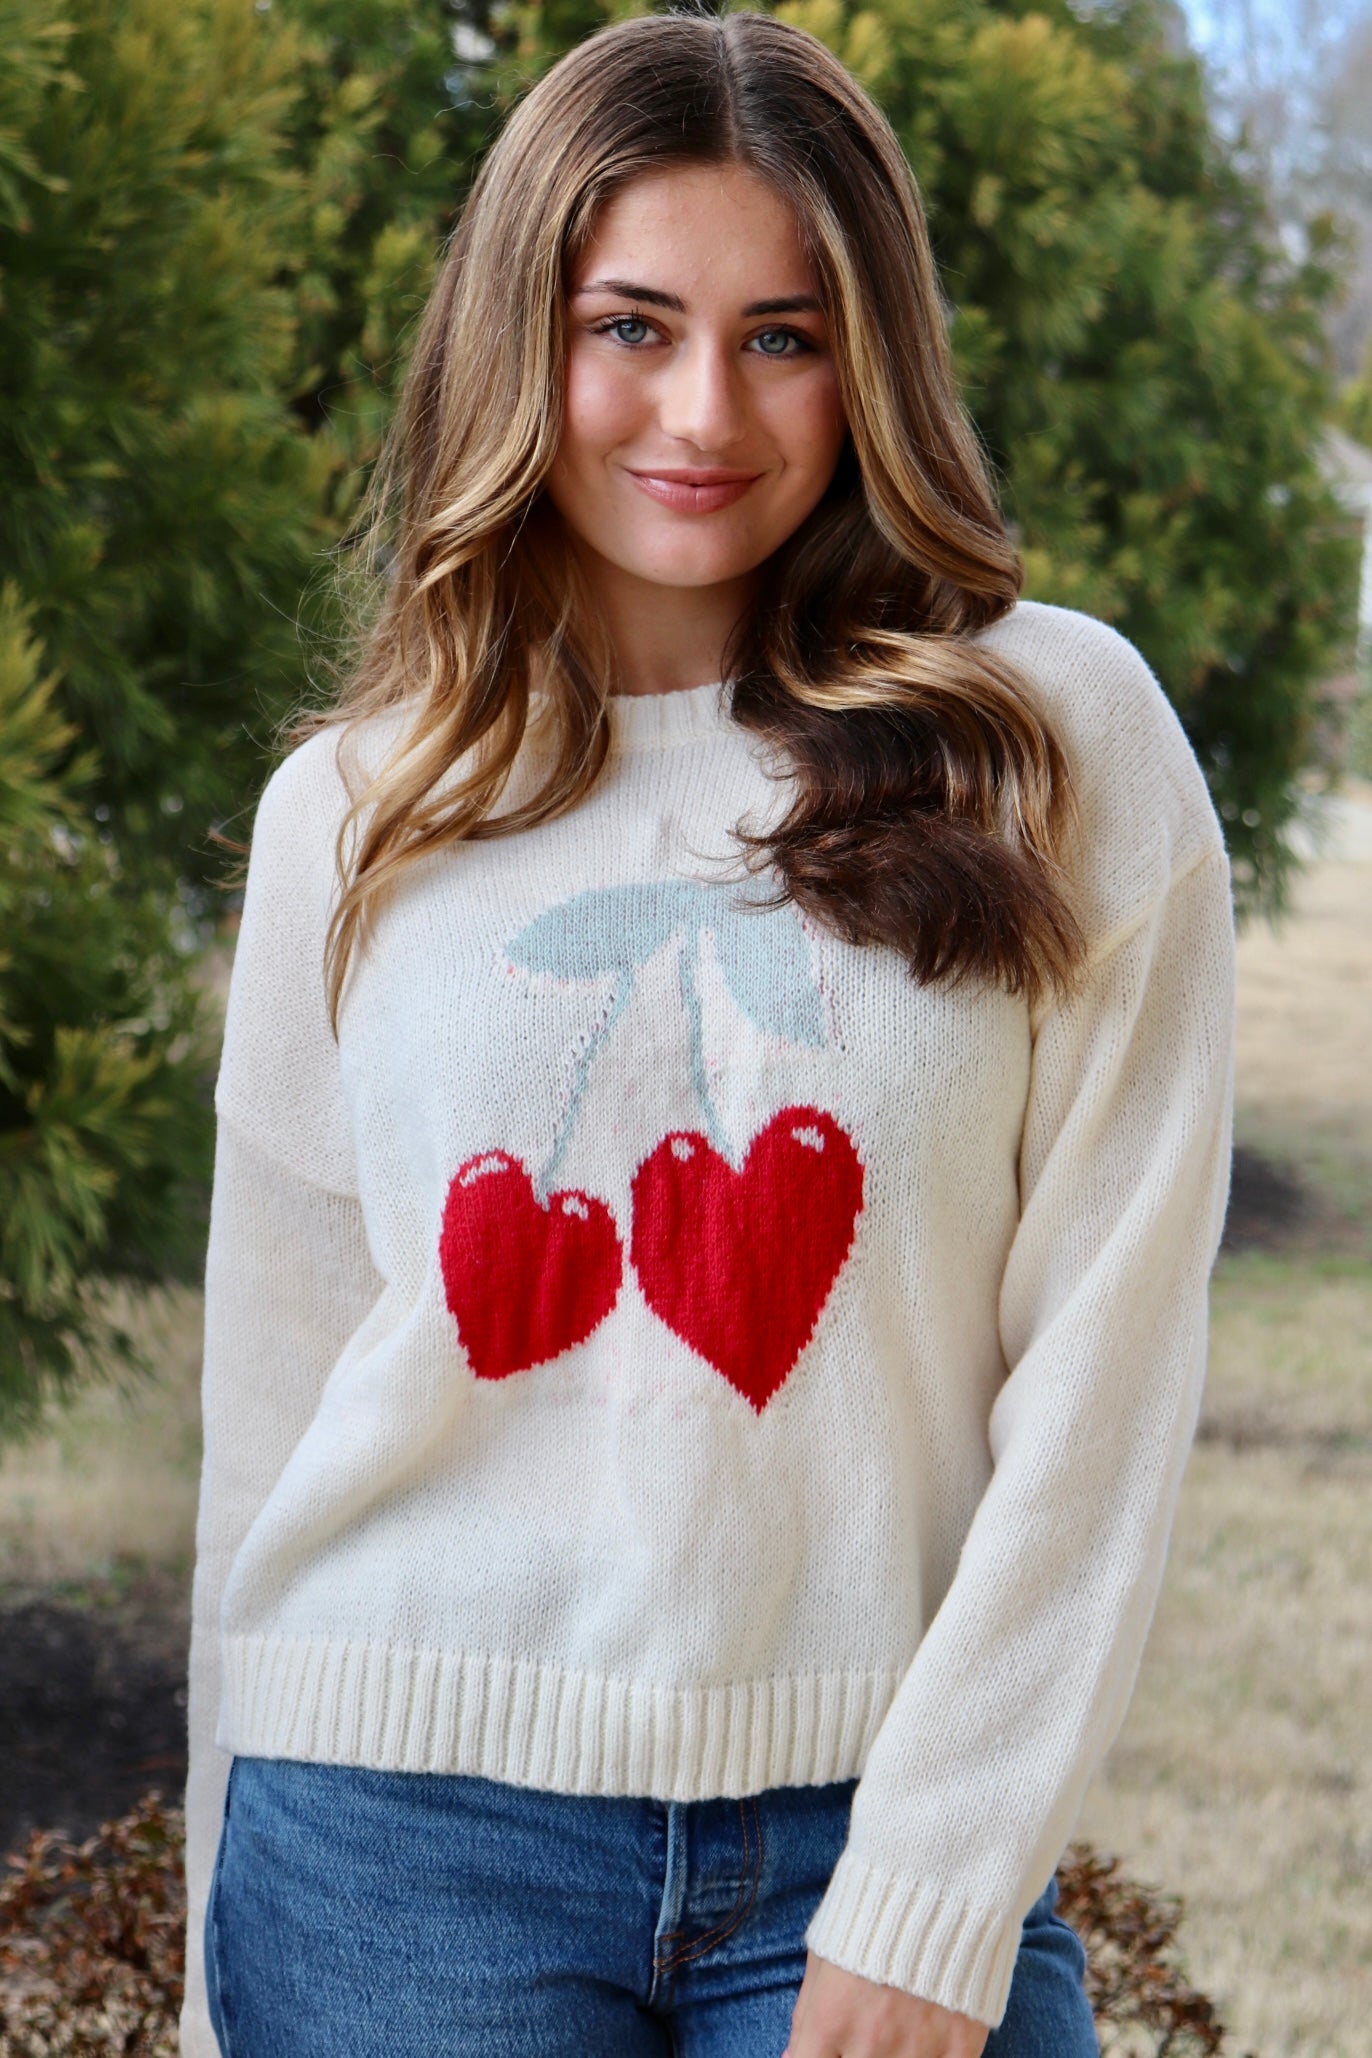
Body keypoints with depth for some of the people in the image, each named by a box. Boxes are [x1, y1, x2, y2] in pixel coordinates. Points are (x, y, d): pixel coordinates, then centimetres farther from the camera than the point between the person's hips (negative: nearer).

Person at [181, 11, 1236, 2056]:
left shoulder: (1060, 740, -1)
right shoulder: (351, 816, 6)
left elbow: (1103, 1352, -4)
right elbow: (277, 1393, 9)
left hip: (886, 1831, -1)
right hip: (409, 1829, 1)